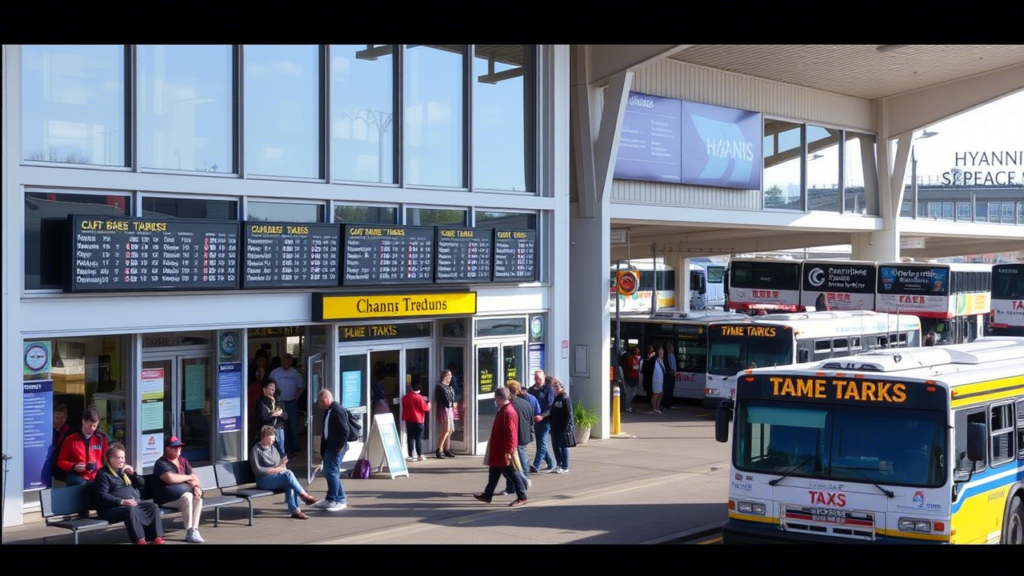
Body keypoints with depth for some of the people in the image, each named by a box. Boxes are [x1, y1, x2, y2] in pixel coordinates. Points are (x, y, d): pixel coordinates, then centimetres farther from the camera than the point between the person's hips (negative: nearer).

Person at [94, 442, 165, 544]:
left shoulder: (124, 470, 21)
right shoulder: (103, 474, -2)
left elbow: (142, 485, 22)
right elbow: (102, 496, -15)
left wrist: (133, 473, 3)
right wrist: (122, 501, -26)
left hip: (135, 503, 7)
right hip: (113, 508, -7)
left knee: (153, 507, -15)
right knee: (130, 510, -37)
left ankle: (156, 537, -24)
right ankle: (139, 539, -40)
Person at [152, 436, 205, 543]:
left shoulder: (183, 460, 16)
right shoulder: (161, 463, -8)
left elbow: (193, 476, 10)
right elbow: (170, 478, -25)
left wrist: (196, 486, -13)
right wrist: (188, 477, -10)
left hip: (184, 491, 7)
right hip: (165, 496, -7)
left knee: (198, 497, -23)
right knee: (187, 497, -33)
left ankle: (195, 530, -26)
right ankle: (189, 533, -30)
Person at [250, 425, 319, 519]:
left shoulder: (272, 448, 16)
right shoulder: (256, 450, -5)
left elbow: (281, 464, 21)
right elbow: (257, 470, -13)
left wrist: (282, 464, -4)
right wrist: (275, 469, -16)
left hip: (276, 477, 7)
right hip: (264, 481, -7)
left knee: (289, 484, -27)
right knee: (288, 474, -30)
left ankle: (294, 510, -32)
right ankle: (304, 496, -20)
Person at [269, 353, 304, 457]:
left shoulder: (295, 373, 3)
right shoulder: (275, 372, 1)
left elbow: (300, 386, 8)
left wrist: (296, 397, -3)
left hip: (292, 402, 0)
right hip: (279, 403, 0)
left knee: (294, 425, 0)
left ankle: (295, 447, 6)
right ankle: (284, 447, 12)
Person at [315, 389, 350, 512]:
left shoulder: (338, 410, -16)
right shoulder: (327, 411, 13)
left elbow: (345, 430, -20)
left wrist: (340, 446, -17)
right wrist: (322, 449, 16)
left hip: (336, 448, -10)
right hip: (328, 447, 10)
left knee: (332, 472, -8)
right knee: (329, 473, 12)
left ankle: (332, 500, -1)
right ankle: (340, 500, 19)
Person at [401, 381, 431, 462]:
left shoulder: (405, 397, 3)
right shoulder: (419, 397, -15)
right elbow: (425, 408, -11)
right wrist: (428, 404, 8)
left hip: (408, 420, 5)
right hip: (418, 420, -5)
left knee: (410, 438, 6)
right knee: (419, 438, 1)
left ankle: (411, 456, 4)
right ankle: (420, 456, -1)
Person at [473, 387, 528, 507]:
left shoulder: (508, 412, -21)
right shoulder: (503, 410, 11)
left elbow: (510, 433, -26)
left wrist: (508, 451, -25)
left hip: (504, 452, -10)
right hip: (499, 451, 10)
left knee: (511, 473, -3)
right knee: (494, 473, 17)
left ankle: (522, 497, 3)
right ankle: (487, 495, 26)